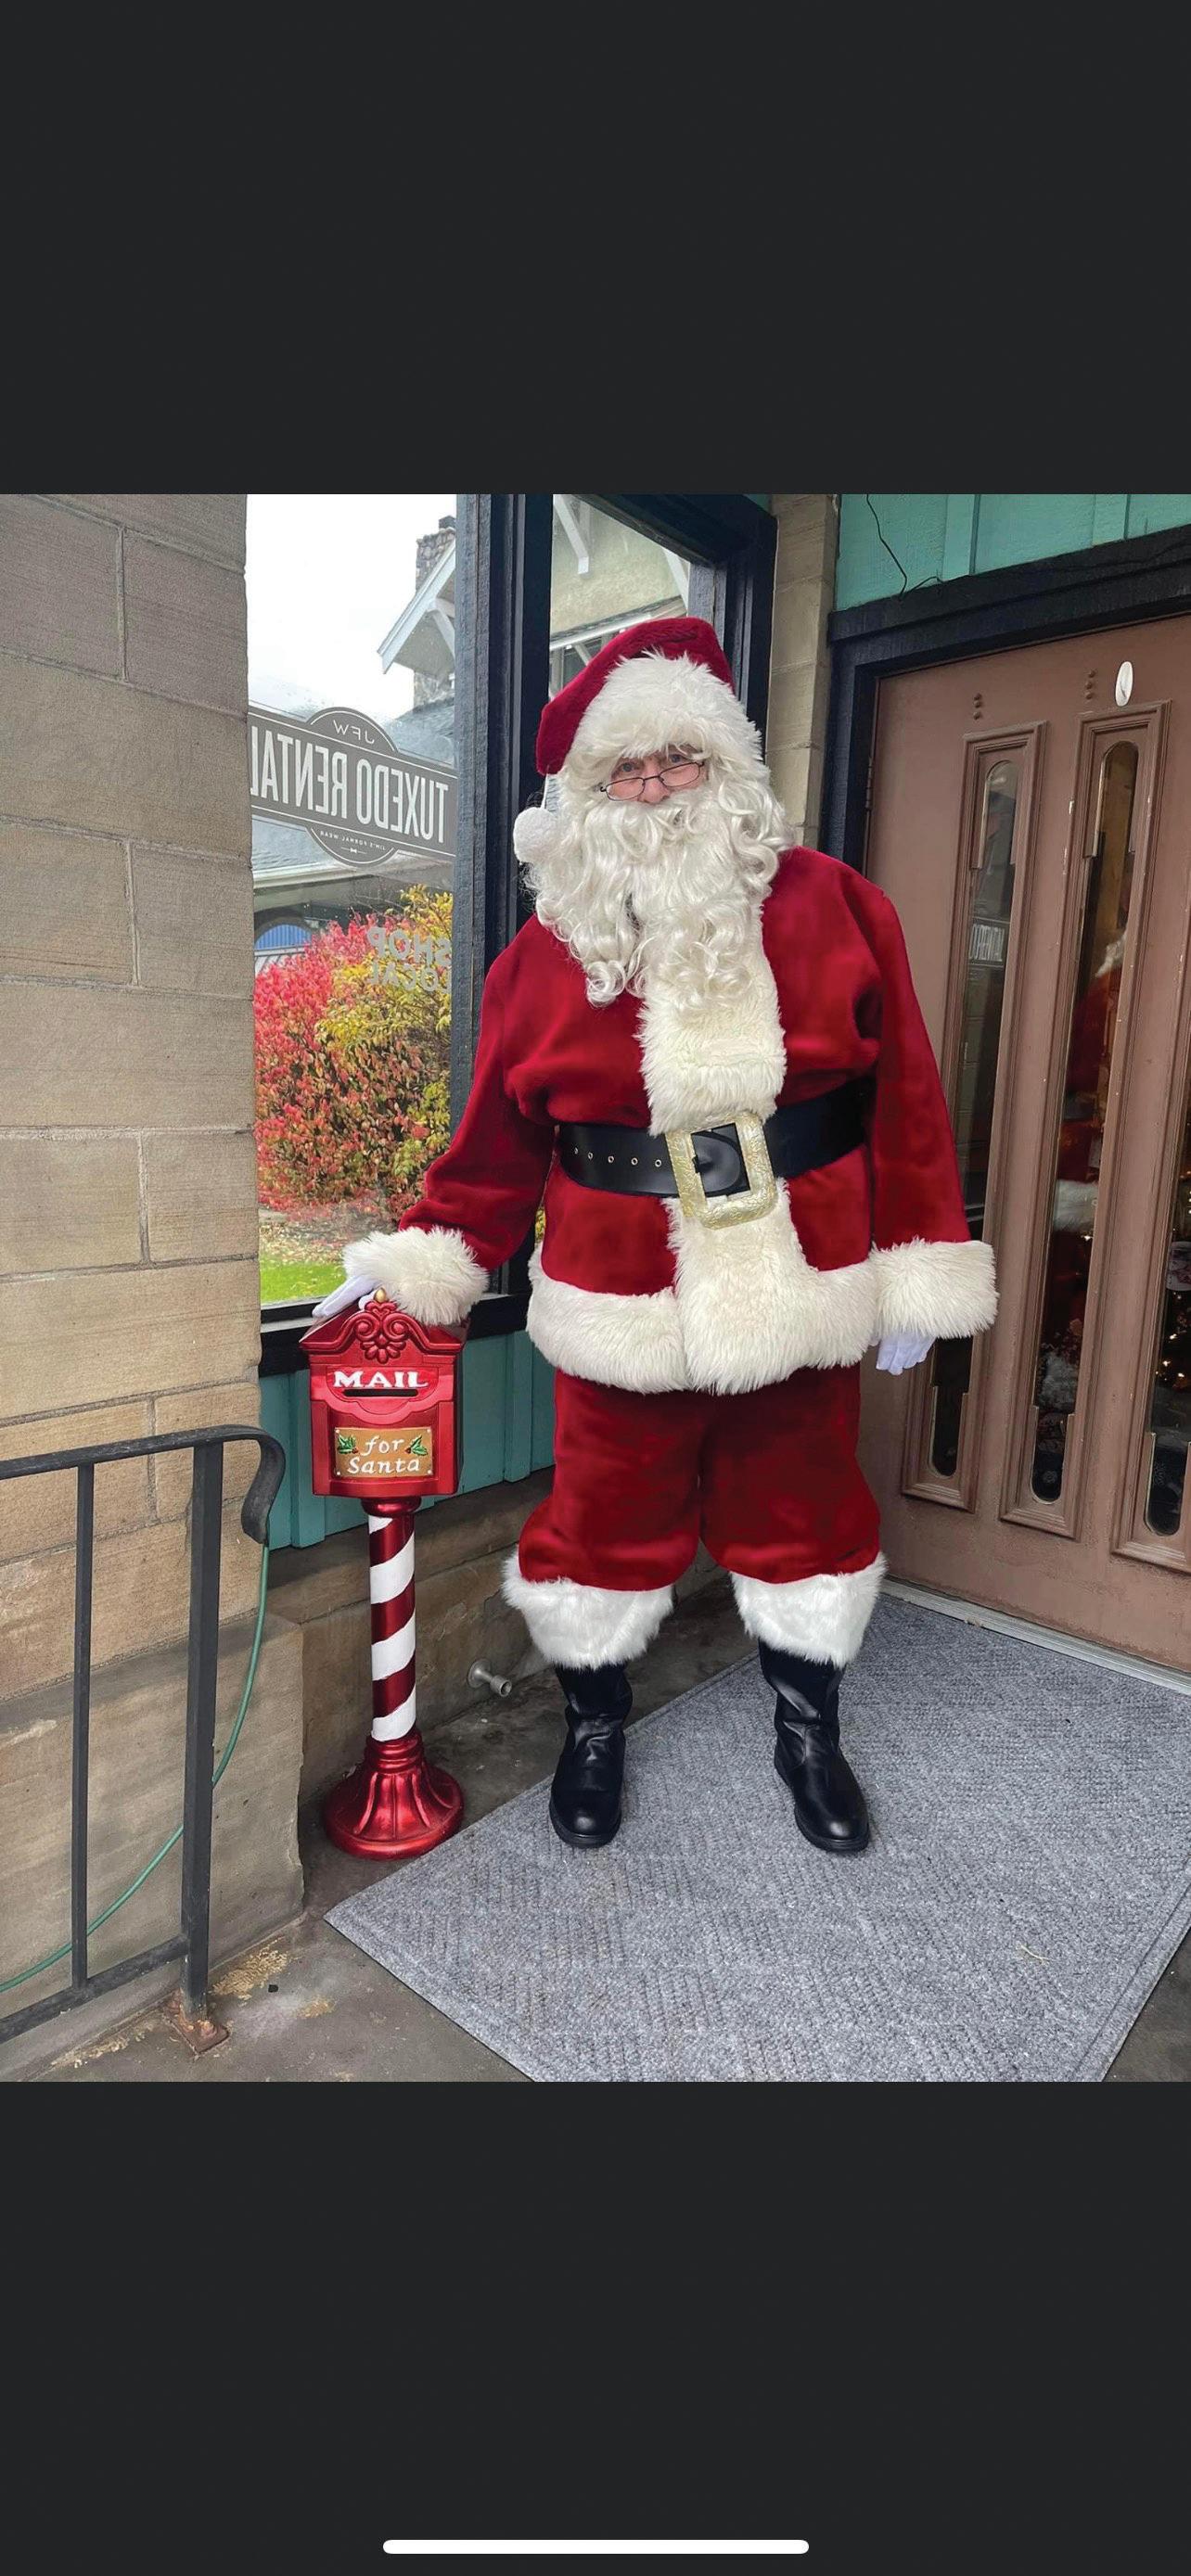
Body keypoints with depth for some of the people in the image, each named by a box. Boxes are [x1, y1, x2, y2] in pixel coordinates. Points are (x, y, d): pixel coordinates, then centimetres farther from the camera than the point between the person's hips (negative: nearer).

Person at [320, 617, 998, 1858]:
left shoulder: (829, 906, -2)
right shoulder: (547, 950, 0)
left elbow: (904, 1101, -1)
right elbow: (496, 1143, 3)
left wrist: (917, 1271, -1)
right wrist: (415, 1259, 0)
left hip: (799, 1286, 1)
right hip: (626, 1293, 0)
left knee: (800, 1509, 17)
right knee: (607, 1515, 12)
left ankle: (808, 1734, 42)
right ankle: (593, 1730, 39)